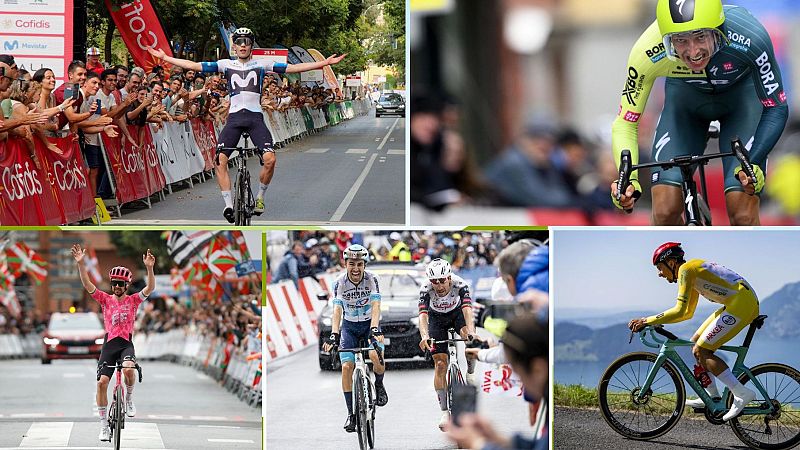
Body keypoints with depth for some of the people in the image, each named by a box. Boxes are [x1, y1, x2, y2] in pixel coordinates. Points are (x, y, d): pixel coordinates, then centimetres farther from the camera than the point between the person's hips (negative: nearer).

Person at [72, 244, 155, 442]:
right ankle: (104, 424, 2)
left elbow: (150, 288, -9)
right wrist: (81, 264, -18)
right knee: (102, 381, -8)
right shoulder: (105, 299, 7)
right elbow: (87, 285, -3)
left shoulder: (133, 300, 5)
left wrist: (149, 268, -25)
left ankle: (129, 399, -3)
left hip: (126, 343, -2)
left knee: (128, 369, -33)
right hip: (109, 344, 2)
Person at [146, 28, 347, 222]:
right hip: (234, 117, 1)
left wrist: (325, 63, -2)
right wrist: (164, 58, 3)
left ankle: (260, 196, 6)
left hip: (255, 117, -1)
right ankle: (228, 204, -8)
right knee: (220, 160, -15)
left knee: (270, 159, -19)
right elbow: (194, 66, 8)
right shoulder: (226, 65, 11)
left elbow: (292, 68, 4)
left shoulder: (261, 64, 9)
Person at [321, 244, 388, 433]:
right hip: (349, 326, 1)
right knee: (346, 367, -13)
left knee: (376, 356, -29)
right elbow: (337, 310, -28)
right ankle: (351, 414, -2)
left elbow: (375, 306, -30)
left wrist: (375, 329, -47)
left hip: (369, 324, -1)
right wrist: (334, 334, -44)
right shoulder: (340, 283, -18)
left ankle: (379, 385, 4)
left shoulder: (371, 279, -20)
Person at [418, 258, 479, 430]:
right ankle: (445, 412, -3)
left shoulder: (459, 285, -33)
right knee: (440, 365, -8)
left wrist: (471, 332, -62)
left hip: (457, 313, 0)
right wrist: (424, 336, -62)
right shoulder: (426, 290, -32)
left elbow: (467, 309, -45)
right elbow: (423, 315, -43)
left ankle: (470, 374, -3)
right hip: (437, 318, 0)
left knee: (470, 339, -32)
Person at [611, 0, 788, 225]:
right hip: (685, 95, 1)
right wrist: (628, 179, -41)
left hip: (742, 92, -1)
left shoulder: (749, 38, -37)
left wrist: (753, 164, -40)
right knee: (665, 211, -15)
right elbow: (625, 123, -23)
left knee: (742, 215, -17)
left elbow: (776, 108, -24)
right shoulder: (647, 53, -35)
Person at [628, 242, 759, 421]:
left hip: (741, 302, -10)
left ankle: (742, 394, -14)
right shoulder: (694, 269, 23)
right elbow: (687, 313, 30)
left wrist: (647, 321, -11)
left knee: (701, 351, -10)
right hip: (746, 301, 10)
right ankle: (712, 396, 15)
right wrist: (657, 321, 21)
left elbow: (679, 311, -15)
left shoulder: (685, 270, -7)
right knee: (696, 342, 14)